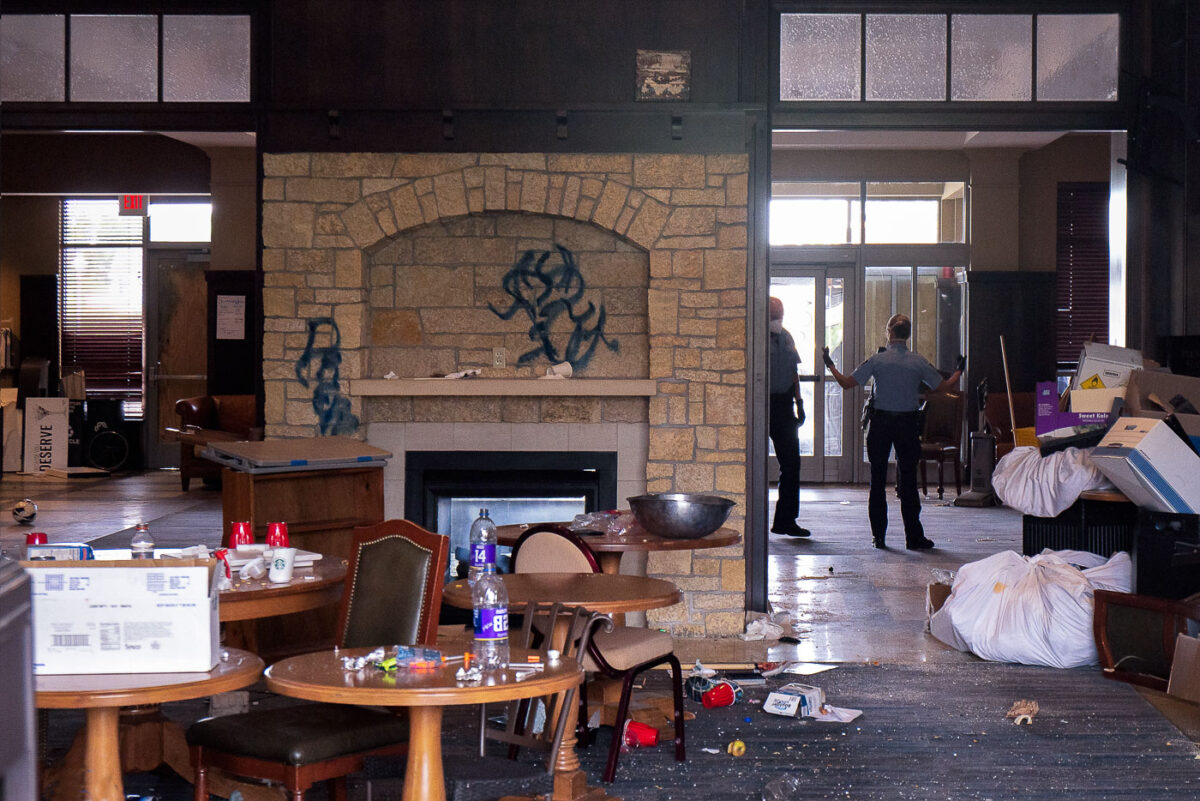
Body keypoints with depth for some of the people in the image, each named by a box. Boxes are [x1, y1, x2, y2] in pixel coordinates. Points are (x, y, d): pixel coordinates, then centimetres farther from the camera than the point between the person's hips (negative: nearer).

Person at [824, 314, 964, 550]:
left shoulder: (877, 360, -6)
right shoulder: (918, 362, -3)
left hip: (881, 422, -1)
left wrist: (830, 365, 11)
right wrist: (958, 371, 23)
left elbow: (846, 383, -5)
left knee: (878, 480, 7)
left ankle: (878, 535, 8)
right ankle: (913, 537, 5)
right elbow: (943, 386, 4)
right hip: (908, 423, 1)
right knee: (908, 480, 5)